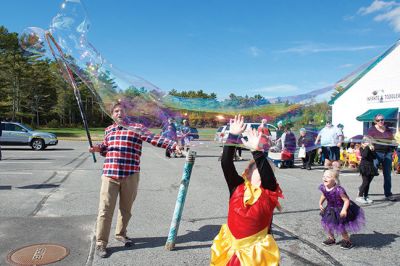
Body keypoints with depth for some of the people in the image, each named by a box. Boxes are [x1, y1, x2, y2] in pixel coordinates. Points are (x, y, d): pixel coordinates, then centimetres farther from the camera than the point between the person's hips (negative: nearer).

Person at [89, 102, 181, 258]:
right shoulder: (108, 130, 15)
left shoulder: (137, 127, 2)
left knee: (126, 208, 13)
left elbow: (155, 139, -7)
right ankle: (100, 243, 10)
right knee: (105, 209, 0)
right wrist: (98, 148, 4)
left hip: (130, 175, -1)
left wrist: (174, 145, -17)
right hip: (110, 174, 1)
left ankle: (121, 234, 35)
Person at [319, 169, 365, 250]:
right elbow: (323, 196, 10)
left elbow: (346, 200, -27)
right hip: (330, 210, 7)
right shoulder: (323, 188, -12)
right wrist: (320, 204, 0)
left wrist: (344, 210, -36)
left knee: (340, 227, -3)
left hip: (340, 210, -7)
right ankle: (331, 239, 36)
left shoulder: (338, 190, -32)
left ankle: (347, 241, 24)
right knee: (326, 224, 12)